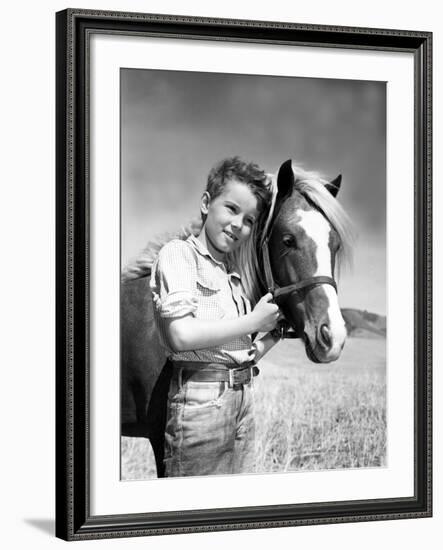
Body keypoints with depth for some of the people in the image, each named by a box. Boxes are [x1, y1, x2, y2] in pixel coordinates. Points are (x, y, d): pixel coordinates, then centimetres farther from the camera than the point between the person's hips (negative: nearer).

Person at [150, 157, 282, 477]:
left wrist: (275, 333, 3)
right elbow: (181, 336, -20)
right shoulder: (179, 255, -4)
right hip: (201, 399, -7)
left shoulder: (235, 273, 17)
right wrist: (254, 321, -12)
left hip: (244, 399, 7)